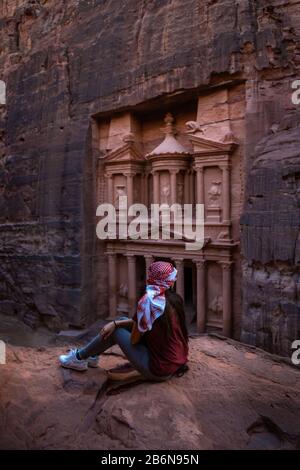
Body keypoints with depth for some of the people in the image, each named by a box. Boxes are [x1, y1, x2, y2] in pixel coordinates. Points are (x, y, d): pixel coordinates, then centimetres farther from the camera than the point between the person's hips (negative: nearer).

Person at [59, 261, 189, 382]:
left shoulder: (148, 300, -22)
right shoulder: (175, 299, 1)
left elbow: (134, 340, -12)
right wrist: (115, 323, 6)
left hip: (159, 370, -7)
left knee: (115, 330, 6)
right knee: (121, 322, 14)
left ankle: (79, 358, 27)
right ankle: (91, 355, 34)